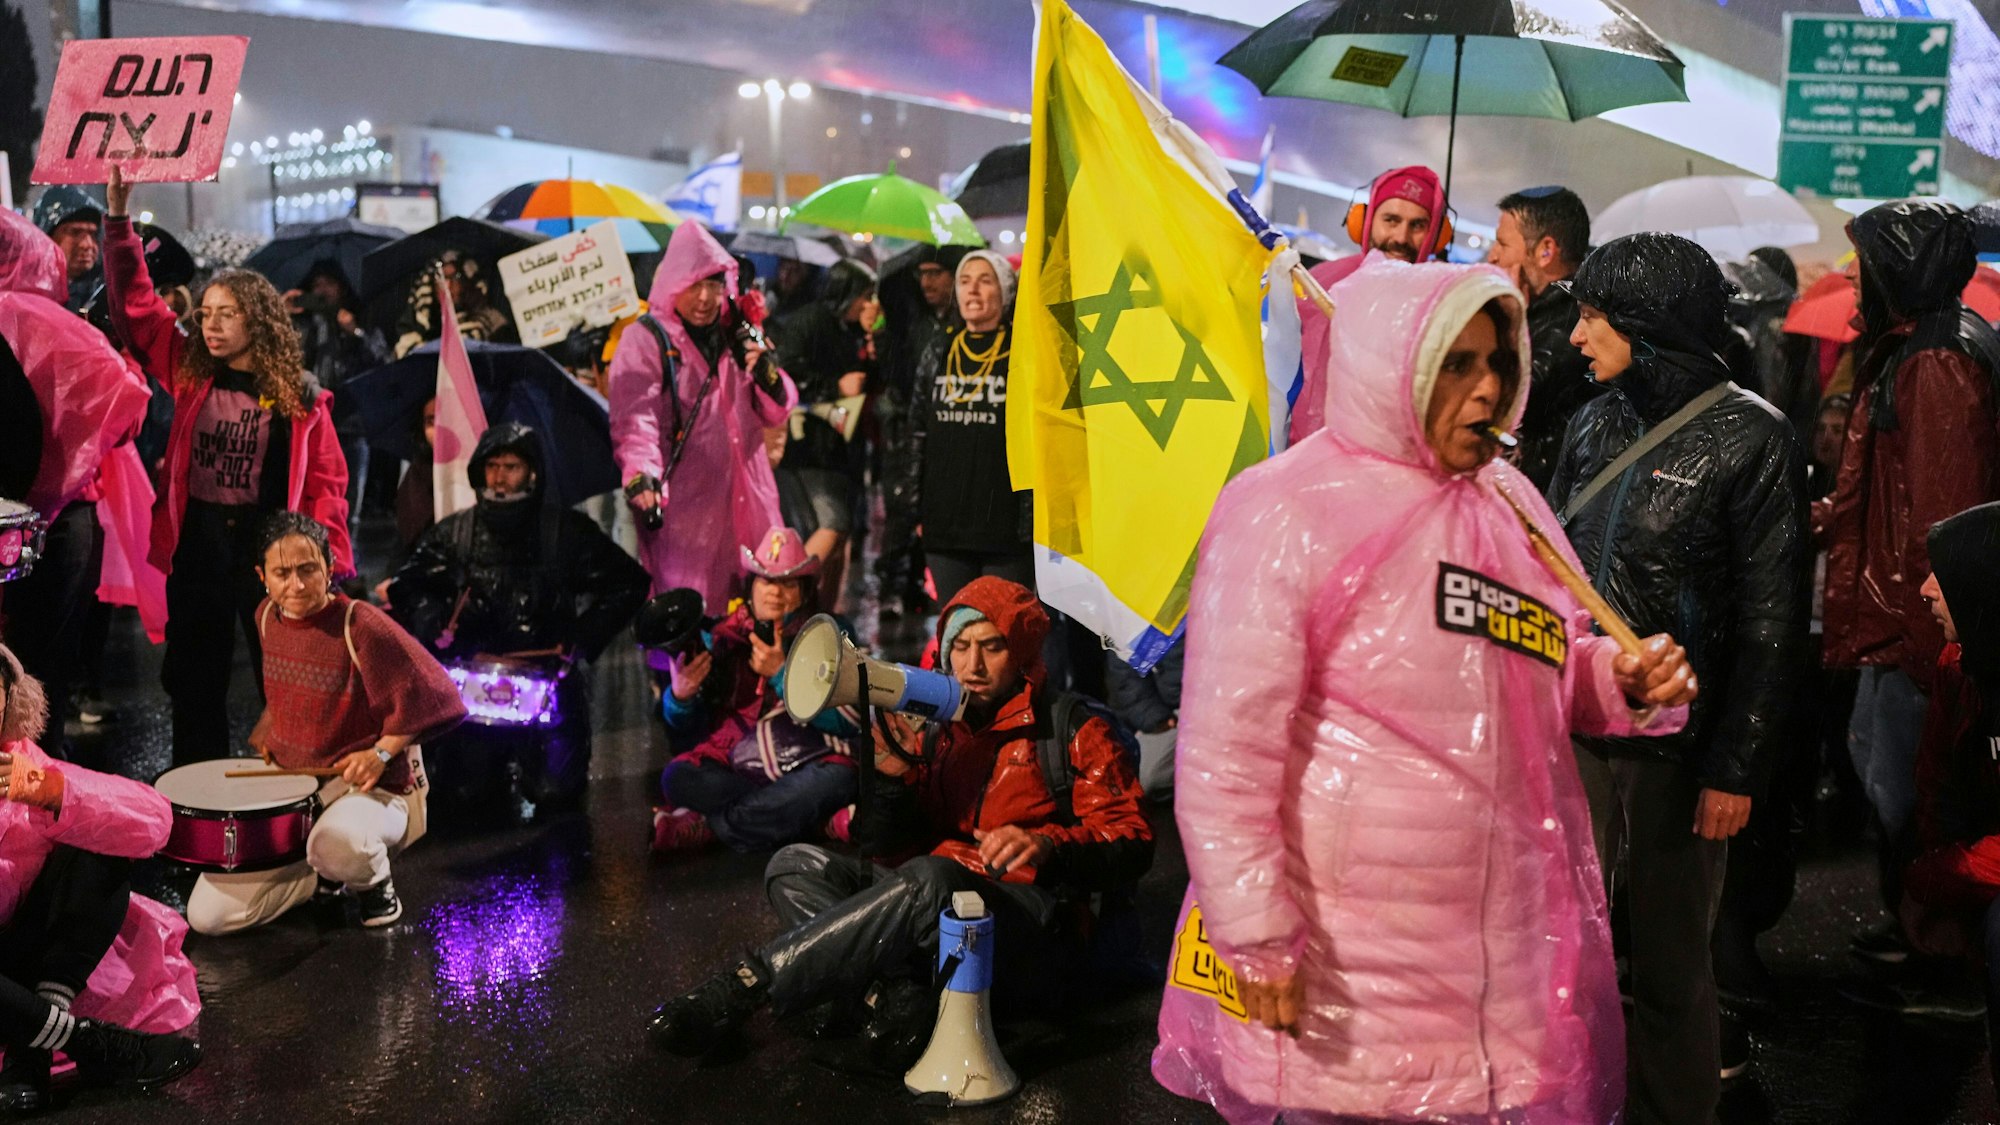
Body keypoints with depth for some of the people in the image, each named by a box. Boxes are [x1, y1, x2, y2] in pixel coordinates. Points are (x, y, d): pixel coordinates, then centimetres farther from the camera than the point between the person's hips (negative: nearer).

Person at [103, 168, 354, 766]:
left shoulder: (298, 396, -3)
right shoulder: (188, 371, 4)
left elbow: (326, 482, -3)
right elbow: (135, 304, 0)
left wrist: (322, 560, -14)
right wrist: (118, 214, -8)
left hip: (267, 545, -3)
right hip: (197, 545, 3)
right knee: (195, 684, 11)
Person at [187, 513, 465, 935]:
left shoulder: (361, 627, -19)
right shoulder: (268, 616, 3)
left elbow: (434, 696, -16)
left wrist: (383, 751, -21)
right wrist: (267, 726, 14)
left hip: (369, 789, -6)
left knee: (336, 844, -43)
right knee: (207, 916, -6)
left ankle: (374, 884, -4)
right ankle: (324, 875, 17)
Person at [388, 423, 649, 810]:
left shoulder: (566, 529, 0)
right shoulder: (453, 533, 7)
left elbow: (628, 583, 0)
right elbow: (406, 589, 10)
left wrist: (583, 639, -7)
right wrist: (436, 630, -8)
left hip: (547, 680, -2)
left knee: (553, 791, -8)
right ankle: (494, 763, 30)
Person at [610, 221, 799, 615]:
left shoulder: (736, 335, 16)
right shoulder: (645, 341, -3)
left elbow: (778, 413, 16)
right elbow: (634, 419, -17)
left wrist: (765, 372, -5)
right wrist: (641, 476, -35)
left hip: (746, 503, 6)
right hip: (681, 505, -6)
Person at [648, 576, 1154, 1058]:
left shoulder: (1072, 729, 6)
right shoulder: (942, 734, 20)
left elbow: (1132, 842, -3)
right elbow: (888, 850, 15)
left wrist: (1047, 844, -21)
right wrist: (893, 777, -5)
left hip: (1035, 924, -6)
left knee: (929, 879, -36)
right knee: (799, 865, -10)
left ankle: (750, 981, -29)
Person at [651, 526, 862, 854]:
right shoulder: (723, 637, 10)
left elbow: (849, 721, -9)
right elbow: (684, 729, 10)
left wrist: (781, 673, -16)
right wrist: (680, 695, -13)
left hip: (809, 766, -2)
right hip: (733, 770, 2)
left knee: (835, 779, -35)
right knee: (677, 777, -27)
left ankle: (705, 826, -23)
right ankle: (822, 821, -24)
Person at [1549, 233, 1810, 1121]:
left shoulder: (1751, 438, -8)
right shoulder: (1598, 422, 8)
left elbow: (1773, 621, -9)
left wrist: (1737, 769, -11)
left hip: (1677, 747, -5)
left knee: (1670, 963, 8)